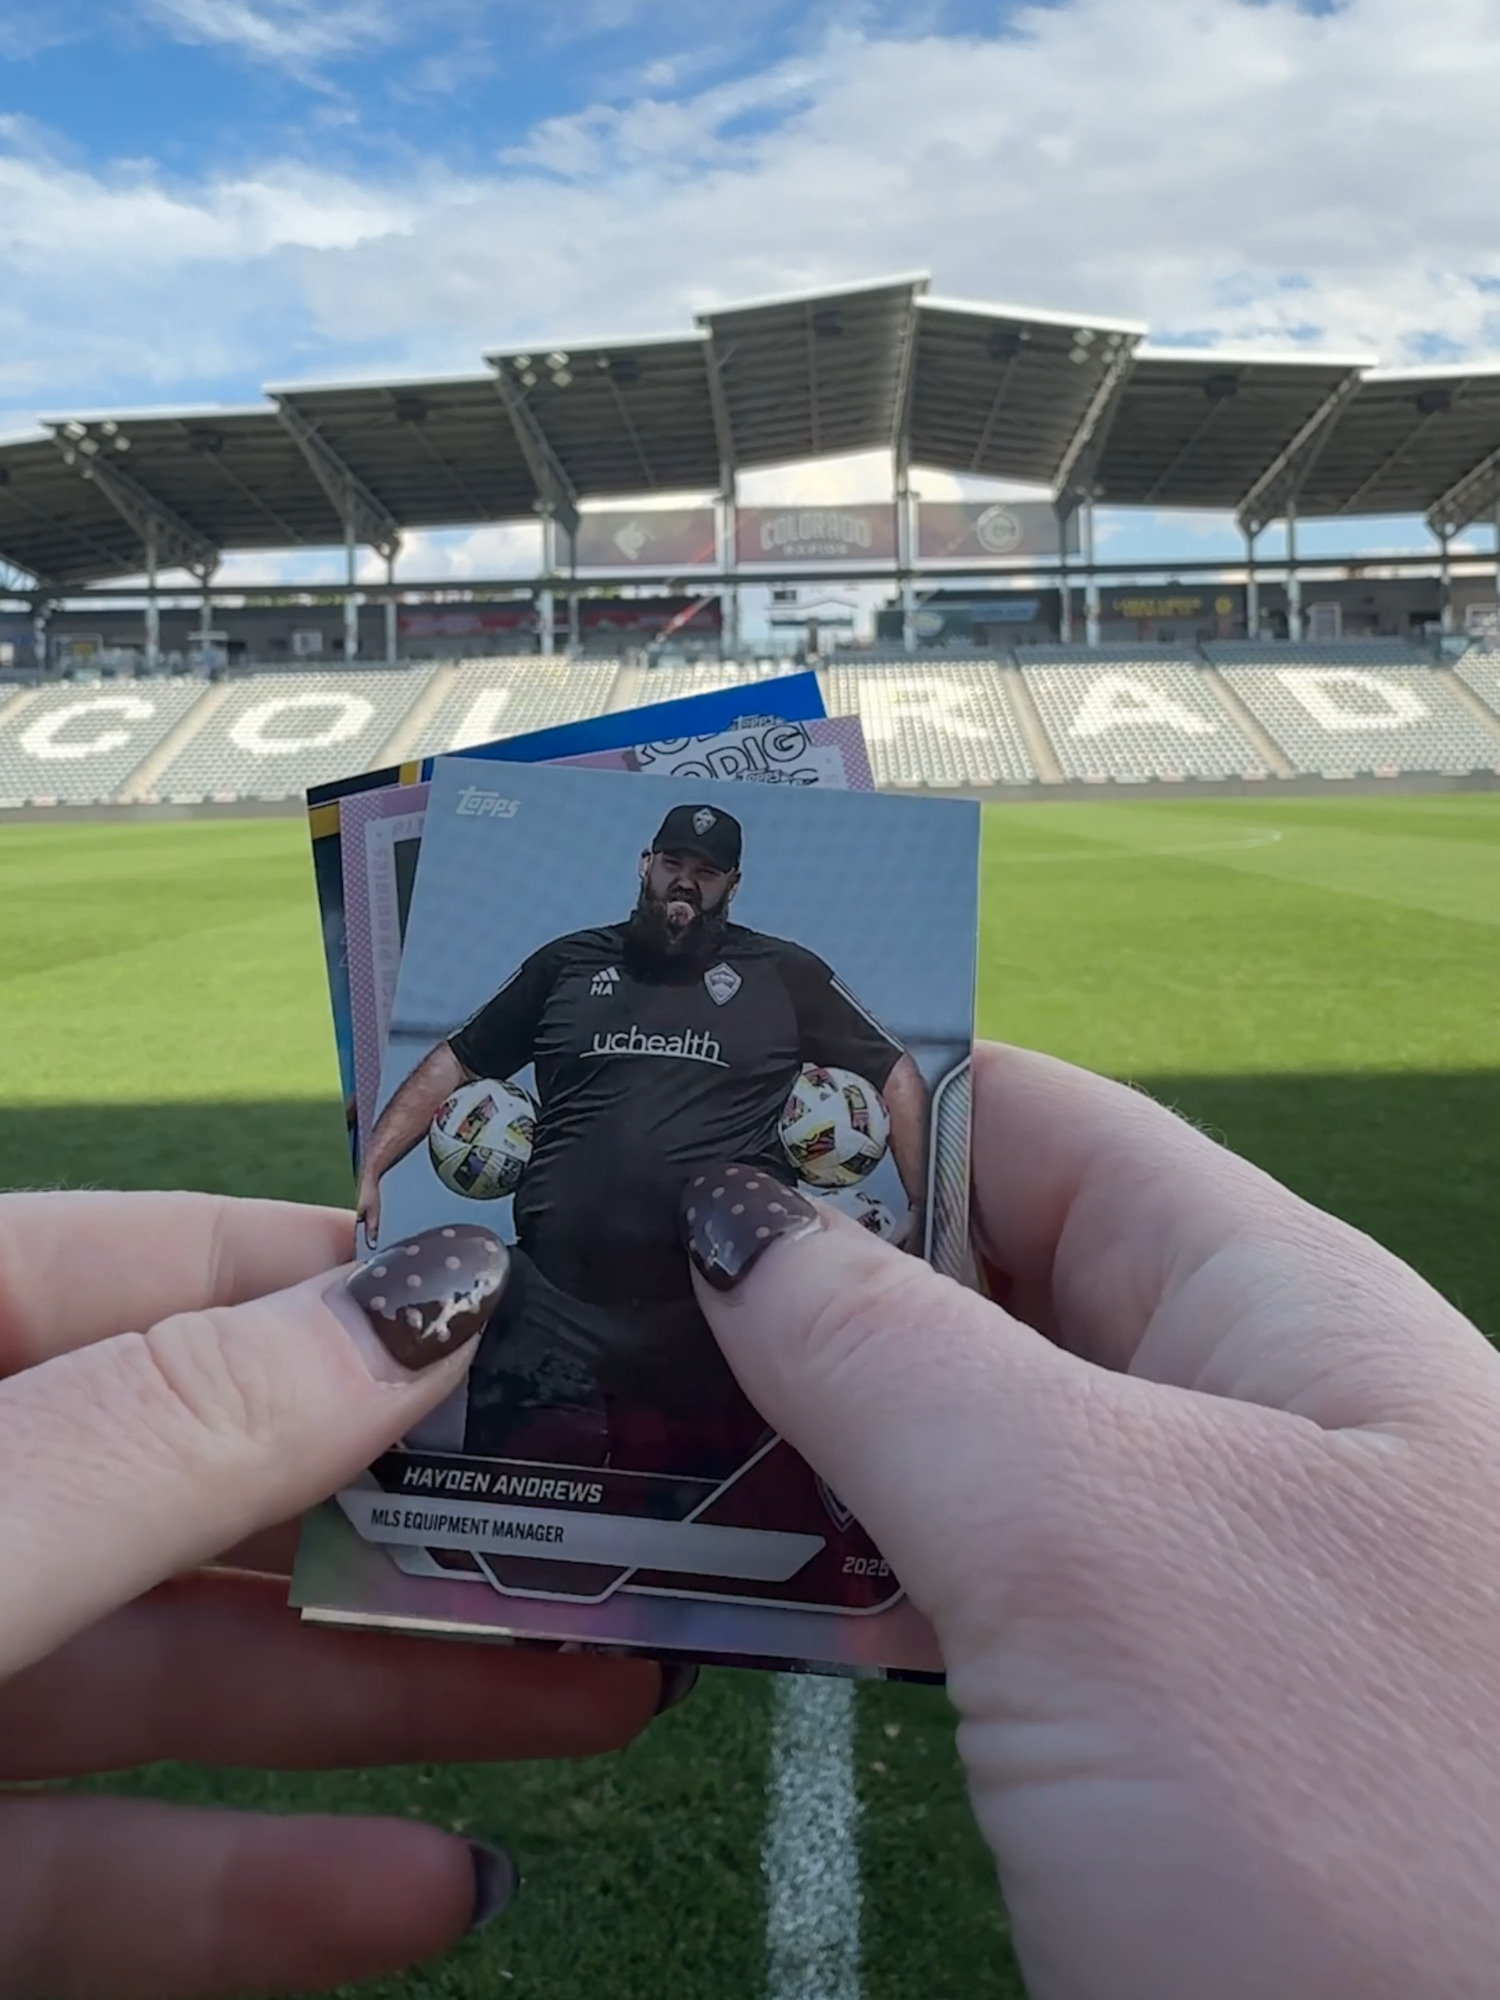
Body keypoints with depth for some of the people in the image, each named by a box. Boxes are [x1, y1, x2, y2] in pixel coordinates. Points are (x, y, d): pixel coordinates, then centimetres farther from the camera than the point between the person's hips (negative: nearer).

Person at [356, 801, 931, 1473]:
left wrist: (922, 1209, 0)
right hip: (552, 1305, 2)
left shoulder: (785, 974, 8)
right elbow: (453, 1063, 16)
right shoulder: (567, 962, 13)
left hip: (717, 1313, -1)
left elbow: (895, 1074, 11)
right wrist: (369, 1170, 5)